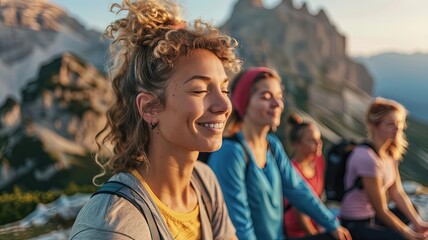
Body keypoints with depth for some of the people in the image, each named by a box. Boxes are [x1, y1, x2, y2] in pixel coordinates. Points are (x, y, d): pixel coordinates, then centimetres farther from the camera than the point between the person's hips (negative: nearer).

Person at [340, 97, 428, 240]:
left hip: (373, 216, 9)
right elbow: (381, 210, -20)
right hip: (356, 224, -8)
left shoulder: (390, 152, 0)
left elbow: (397, 192, 3)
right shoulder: (367, 157, -26)